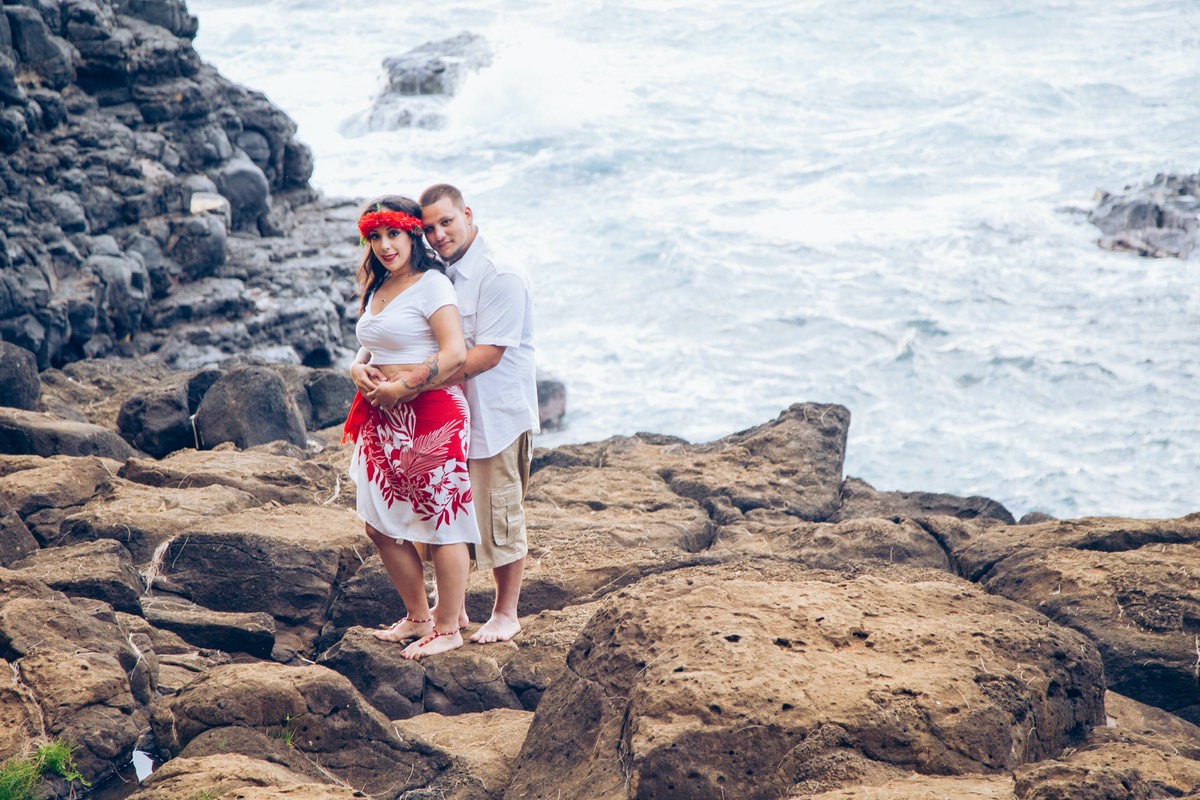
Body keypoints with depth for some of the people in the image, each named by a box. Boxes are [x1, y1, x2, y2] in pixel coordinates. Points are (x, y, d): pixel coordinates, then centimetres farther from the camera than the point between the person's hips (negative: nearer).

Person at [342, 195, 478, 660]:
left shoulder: (431, 285, -11)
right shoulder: (377, 287, 15)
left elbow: (455, 355, -19)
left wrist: (398, 387, -16)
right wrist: (359, 368, 1)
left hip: (431, 416, -9)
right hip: (384, 420, 9)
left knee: (441, 524, -1)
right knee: (380, 524, 12)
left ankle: (448, 629, 10)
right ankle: (418, 617, 27)